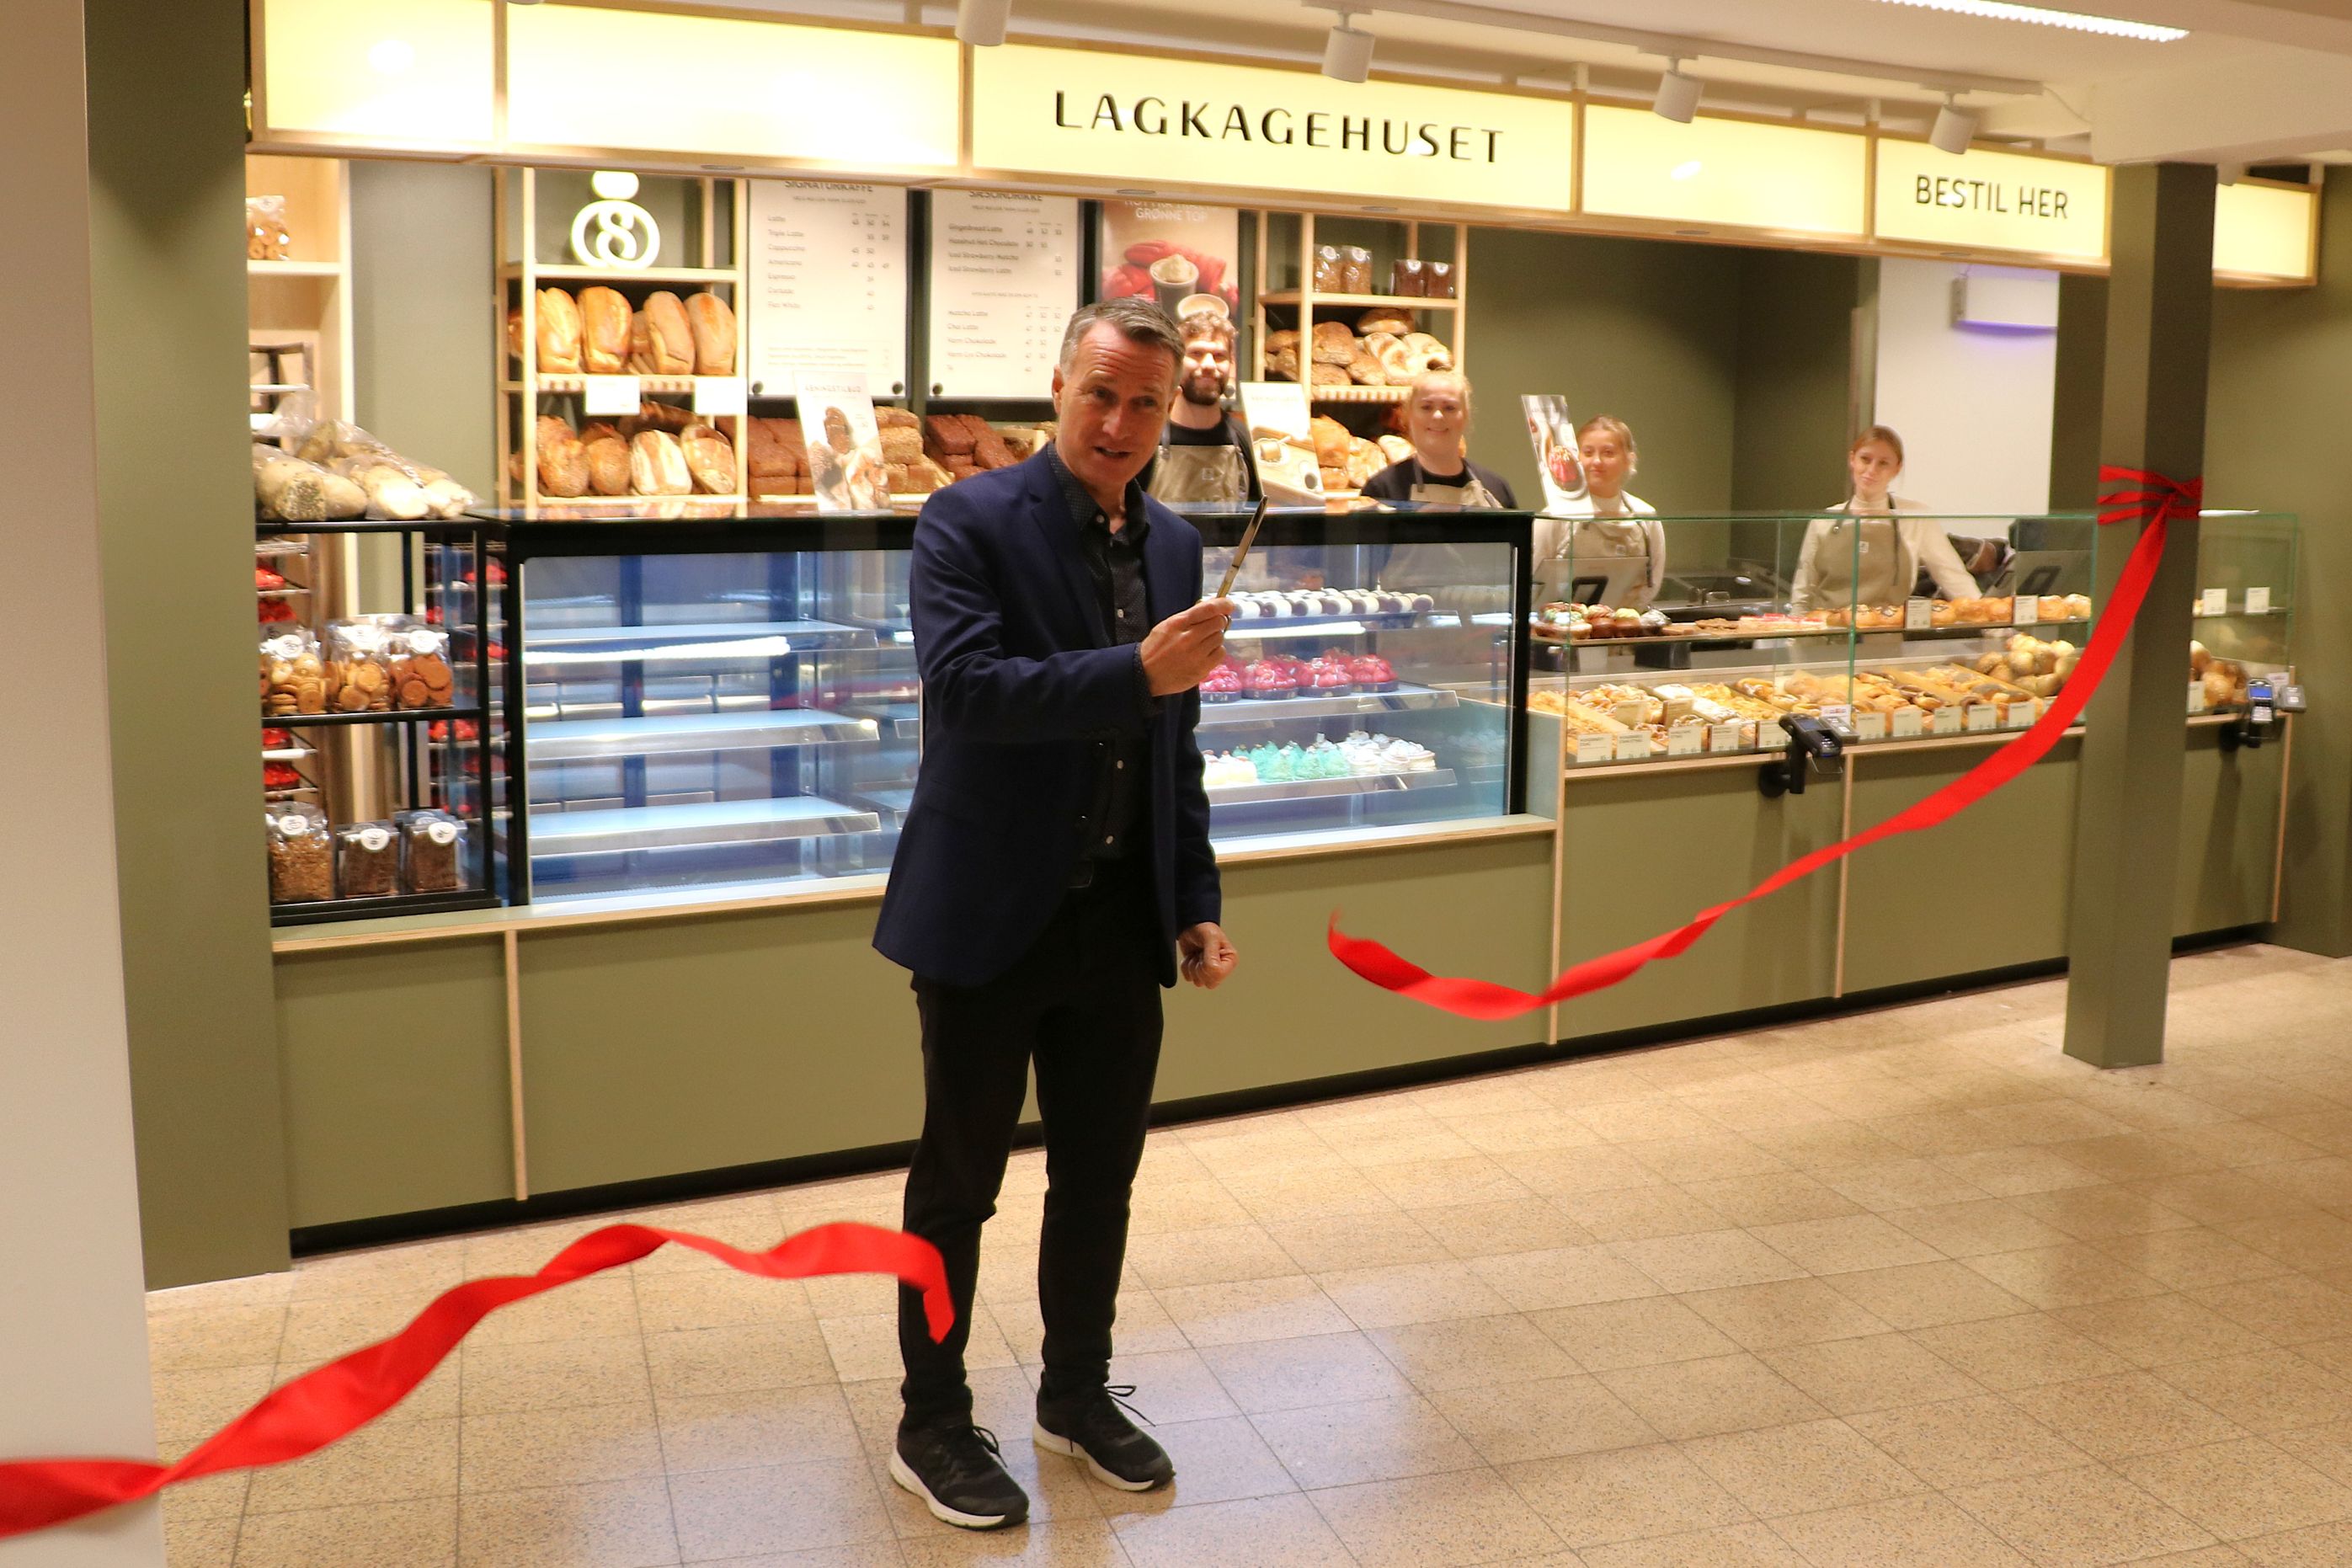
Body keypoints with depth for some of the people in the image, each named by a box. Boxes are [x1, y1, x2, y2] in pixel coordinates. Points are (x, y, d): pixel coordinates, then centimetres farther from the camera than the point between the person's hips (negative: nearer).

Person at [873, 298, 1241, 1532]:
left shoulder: (1175, 546, 9)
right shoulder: (969, 523, -9)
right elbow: (965, 685, -24)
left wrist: (1196, 904, 11)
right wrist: (1134, 672, -32)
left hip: (1122, 924, 6)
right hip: (990, 919, -5)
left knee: (1100, 1177, 16)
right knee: (958, 1183, 9)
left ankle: (1078, 1393, 36)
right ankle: (931, 1425, 26)